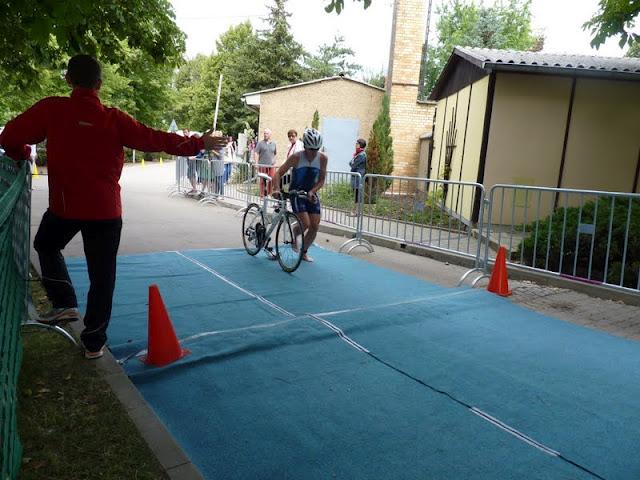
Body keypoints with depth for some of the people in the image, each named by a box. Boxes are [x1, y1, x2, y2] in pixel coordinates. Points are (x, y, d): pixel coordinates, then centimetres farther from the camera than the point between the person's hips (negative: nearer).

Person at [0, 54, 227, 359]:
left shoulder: (51, 109, -5)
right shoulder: (114, 119, -4)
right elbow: (155, 140, -3)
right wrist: (198, 144, 7)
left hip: (64, 206, 0)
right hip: (106, 210, 0)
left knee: (46, 246, 31)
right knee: (102, 276, 10)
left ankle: (64, 303, 18)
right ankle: (94, 343, 18)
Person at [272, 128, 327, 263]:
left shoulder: (322, 158, -10)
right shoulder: (296, 157, -18)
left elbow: (321, 180, -4)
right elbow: (278, 173, -16)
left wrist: (312, 191, -20)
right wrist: (276, 189, -32)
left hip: (311, 194, 4)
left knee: (315, 226, -2)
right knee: (305, 224, -18)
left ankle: (304, 252, 22)